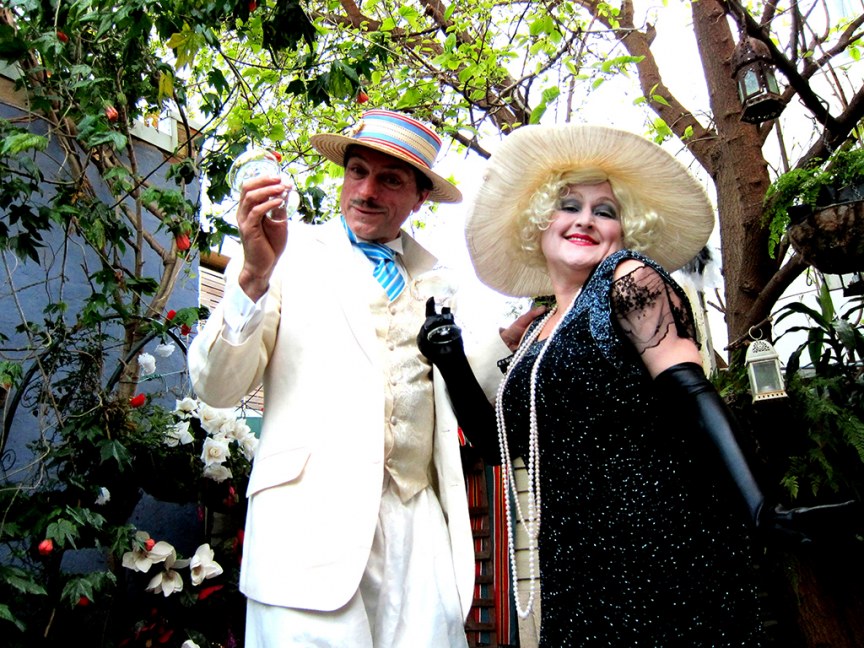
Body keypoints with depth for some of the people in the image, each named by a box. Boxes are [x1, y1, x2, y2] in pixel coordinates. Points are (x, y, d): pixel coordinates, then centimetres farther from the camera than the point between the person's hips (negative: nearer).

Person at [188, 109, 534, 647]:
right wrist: (254, 276, -18)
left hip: (420, 524, 4)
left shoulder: (434, 276, 16)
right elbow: (217, 388, -5)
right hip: (313, 521, -3)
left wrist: (512, 335, 10)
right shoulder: (290, 252, 4)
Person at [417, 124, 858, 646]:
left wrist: (759, 507, -26)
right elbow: (500, 445, 17)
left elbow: (691, 392, -15)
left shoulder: (630, 279, -3)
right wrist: (452, 364, 6)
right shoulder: (536, 335, 15)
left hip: (662, 542, -6)